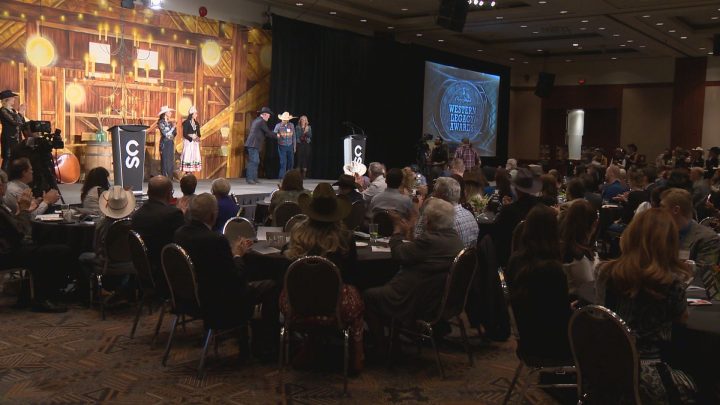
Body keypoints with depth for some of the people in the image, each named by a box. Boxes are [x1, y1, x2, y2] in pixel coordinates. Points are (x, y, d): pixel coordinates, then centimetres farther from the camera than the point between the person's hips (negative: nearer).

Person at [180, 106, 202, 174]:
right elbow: (184, 134, -12)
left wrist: (198, 138, -9)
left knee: (194, 157, 2)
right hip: (188, 142, -6)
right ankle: (187, 173, -8)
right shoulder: (186, 123, -7)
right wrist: (192, 138, -20)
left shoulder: (197, 123, 12)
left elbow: (198, 133, 12)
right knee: (187, 156, -9)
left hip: (195, 143, 6)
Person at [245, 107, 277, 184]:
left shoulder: (255, 120, 19)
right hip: (253, 145, -10)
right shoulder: (262, 121, -10)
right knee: (253, 162, -9)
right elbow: (268, 133, -7)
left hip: (251, 144, 10)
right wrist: (276, 135, 9)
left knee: (256, 162, 13)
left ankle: (254, 178, 16)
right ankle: (250, 179, -10)